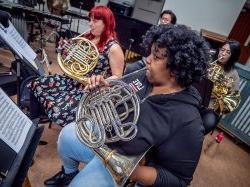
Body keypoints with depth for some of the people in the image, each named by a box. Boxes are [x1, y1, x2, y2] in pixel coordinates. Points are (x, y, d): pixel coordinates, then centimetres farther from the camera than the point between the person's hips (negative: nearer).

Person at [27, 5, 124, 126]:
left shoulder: (113, 48, -16)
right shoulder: (87, 37, 6)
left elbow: (117, 77, -15)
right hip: (75, 80, 8)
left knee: (59, 112, -25)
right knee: (36, 85, 0)